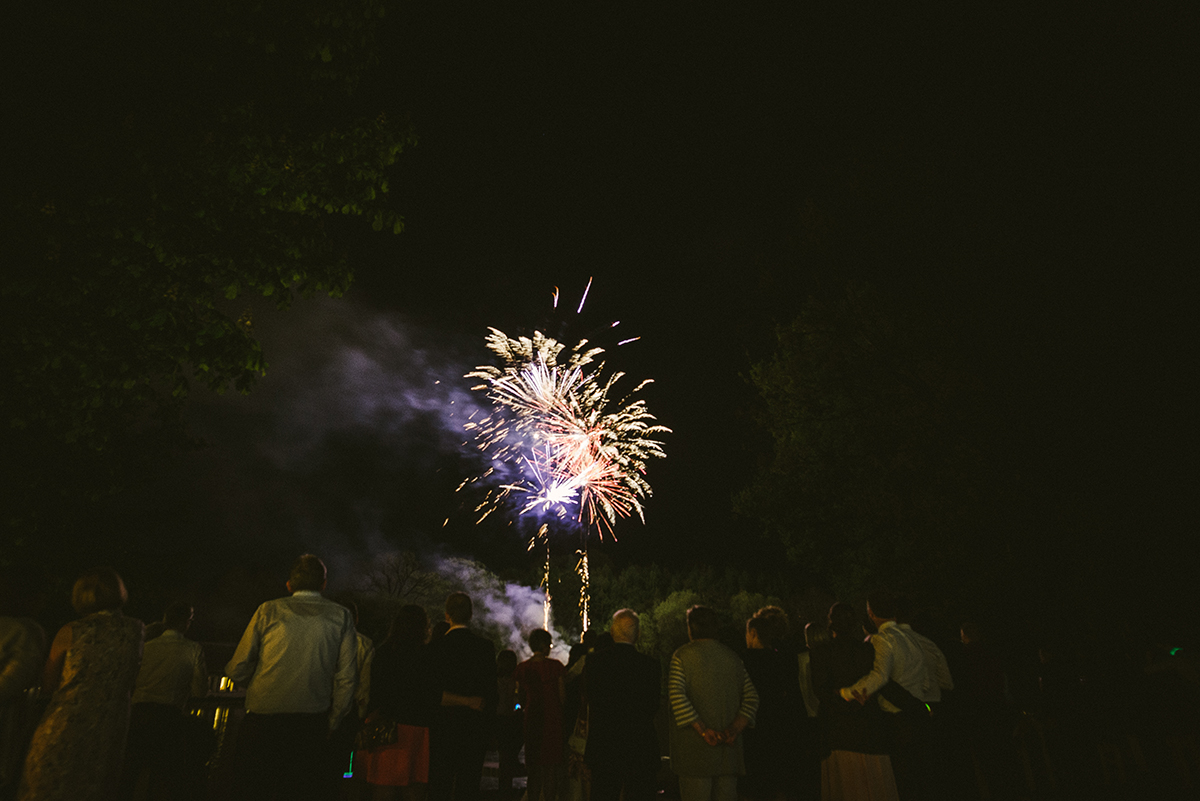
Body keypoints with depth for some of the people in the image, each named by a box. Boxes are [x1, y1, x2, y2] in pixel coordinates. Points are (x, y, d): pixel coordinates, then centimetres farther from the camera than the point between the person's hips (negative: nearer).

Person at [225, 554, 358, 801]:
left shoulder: (268, 611, 3)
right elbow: (346, 678, 4)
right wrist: (331, 724, 14)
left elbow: (237, 671, 4)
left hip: (263, 720, 0)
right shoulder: (341, 616, 5)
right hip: (312, 723, 1)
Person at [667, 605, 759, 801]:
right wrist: (735, 729, -3)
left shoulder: (682, 655, -3)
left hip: (694, 746, -4)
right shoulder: (732, 657, 11)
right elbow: (751, 697, 6)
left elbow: (676, 696, -15)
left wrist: (703, 730, -14)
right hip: (729, 748, 5)